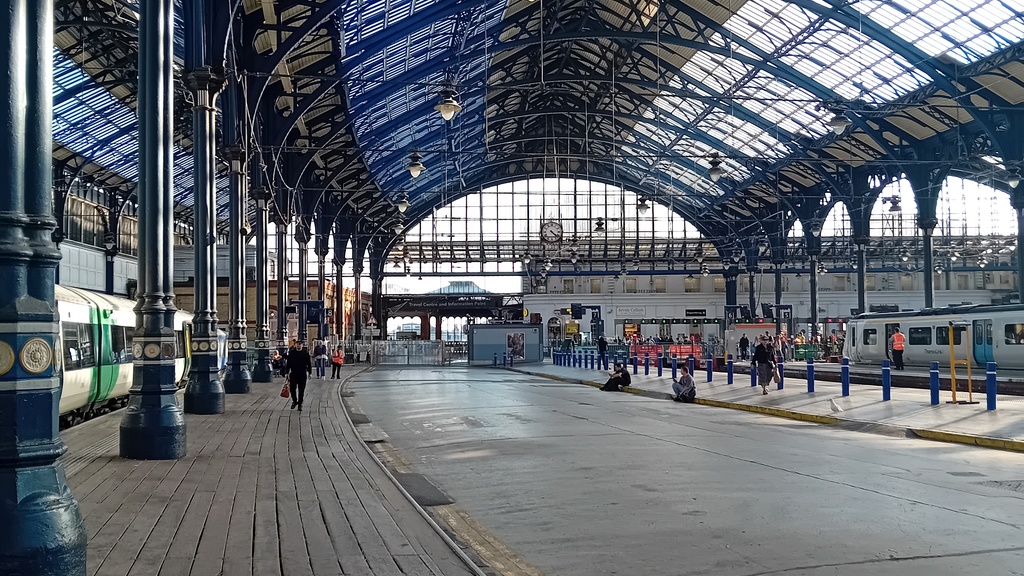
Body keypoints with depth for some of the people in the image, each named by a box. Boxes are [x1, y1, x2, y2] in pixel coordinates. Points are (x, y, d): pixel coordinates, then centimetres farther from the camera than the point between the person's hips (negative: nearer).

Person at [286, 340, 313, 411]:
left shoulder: (305, 353, 2)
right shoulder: (291, 353, 4)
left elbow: (309, 363, 4)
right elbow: (288, 363, 7)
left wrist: (309, 372, -1)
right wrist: (287, 372, 4)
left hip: (302, 375, -1)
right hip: (293, 374, 1)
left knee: (301, 390, 2)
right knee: (292, 388, -3)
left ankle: (300, 404, 12)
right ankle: (294, 401, 20)